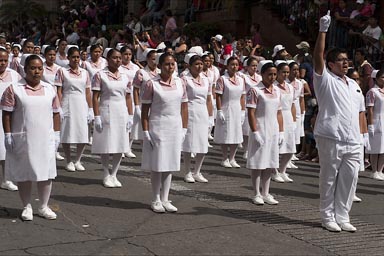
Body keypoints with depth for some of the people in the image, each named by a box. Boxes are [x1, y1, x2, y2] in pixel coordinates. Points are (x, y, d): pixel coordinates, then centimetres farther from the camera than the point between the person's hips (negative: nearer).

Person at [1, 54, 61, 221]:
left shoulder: (50, 89, 7)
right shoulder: (14, 89, -4)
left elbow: (55, 113, 11)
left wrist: (57, 134, 7)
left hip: (45, 139, 3)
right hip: (22, 139, -3)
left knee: (46, 172, 6)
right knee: (23, 173, 6)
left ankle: (44, 207, 20)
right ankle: (27, 207, 20)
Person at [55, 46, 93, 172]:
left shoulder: (84, 72, 10)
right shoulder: (62, 71, 0)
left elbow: (88, 92, 11)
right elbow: (59, 91, -3)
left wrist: (90, 109, 7)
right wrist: (59, 108, -10)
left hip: (82, 105, 3)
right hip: (68, 105, -3)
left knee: (83, 135, 1)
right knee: (67, 134, 1)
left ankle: (78, 161, 17)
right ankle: (69, 162, 14)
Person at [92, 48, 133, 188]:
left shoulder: (125, 77, 10)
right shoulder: (100, 75, -4)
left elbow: (128, 98, 12)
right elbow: (95, 97, -7)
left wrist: (130, 116, 6)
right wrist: (97, 117, -12)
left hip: (122, 113, 4)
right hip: (106, 112, -4)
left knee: (120, 146, 5)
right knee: (106, 145, 1)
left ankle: (114, 174, 17)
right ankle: (106, 175, 13)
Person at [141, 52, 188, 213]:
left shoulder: (180, 83, 5)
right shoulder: (152, 84, -7)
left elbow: (184, 108, 10)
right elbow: (145, 110, -5)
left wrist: (184, 129, 6)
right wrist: (145, 132, -9)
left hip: (175, 128, 4)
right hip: (157, 127, -4)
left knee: (169, 164, 10)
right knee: (157, 165, 3)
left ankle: (165, 199, 19)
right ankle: (156, 200, 15)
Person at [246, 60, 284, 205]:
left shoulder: (277, 91, 11)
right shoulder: (255, 90, -9)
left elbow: (279, 113, 14)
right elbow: (251, 113, -12)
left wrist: (281, 132, 9)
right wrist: (255, 132, -16)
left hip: (273, 132, 6)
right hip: (260, 131, -6)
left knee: (270, 165, 10)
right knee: (257, 164, 1)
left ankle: (265, 193, 18)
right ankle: (257, 194, 10)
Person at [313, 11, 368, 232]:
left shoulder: (354, 85, 19)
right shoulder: (325, 80, -1)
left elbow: (360, 111, 22)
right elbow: (318, 56, -14)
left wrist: (364, 133, 14)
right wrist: (323, 30, -20)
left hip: (353, 140, 6)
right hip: (331, 138, -6)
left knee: (350, 178, 7)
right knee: (329, 178, 2)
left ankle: (343, 217, 17)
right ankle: (328, 217, 11)